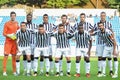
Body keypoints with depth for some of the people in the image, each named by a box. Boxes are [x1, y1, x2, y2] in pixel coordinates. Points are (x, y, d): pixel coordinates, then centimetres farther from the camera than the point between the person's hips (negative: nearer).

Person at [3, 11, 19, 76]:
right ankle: (4, 71, -5)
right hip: (8, 42, -4)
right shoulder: (7, 23, -4)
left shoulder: (17, 23, 10)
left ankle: (14, 71, 15)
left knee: (14, 56, 8)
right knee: (6, 56, -8)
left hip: (14, 42, 4)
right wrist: (9, 36, -20)